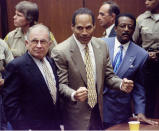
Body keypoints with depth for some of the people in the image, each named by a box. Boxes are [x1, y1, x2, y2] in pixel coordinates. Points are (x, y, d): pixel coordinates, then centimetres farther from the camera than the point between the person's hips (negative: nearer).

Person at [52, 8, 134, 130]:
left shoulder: (102, 45, 1)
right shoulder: (60, 51, -15)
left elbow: (109, 76, 8)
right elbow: (60, 84, -14)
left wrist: (121, 84, -13)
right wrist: (74, 95, -34)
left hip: (98, 112, 5)